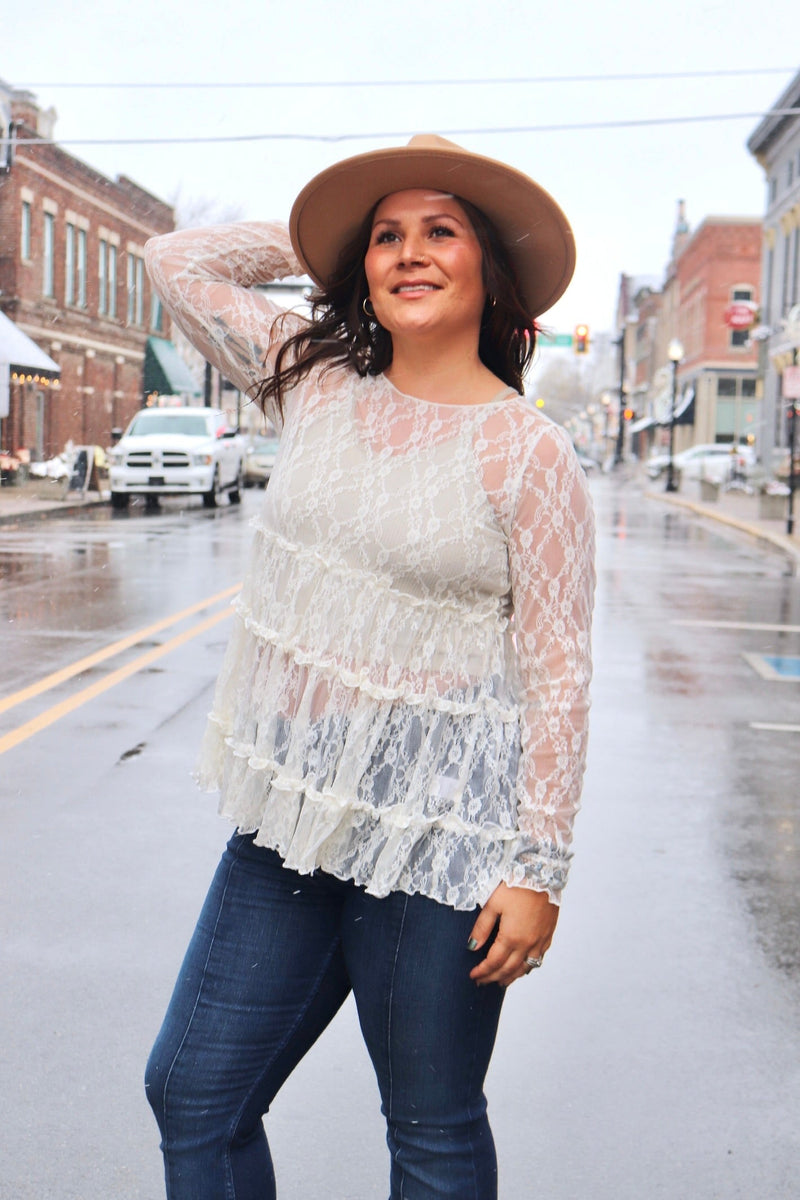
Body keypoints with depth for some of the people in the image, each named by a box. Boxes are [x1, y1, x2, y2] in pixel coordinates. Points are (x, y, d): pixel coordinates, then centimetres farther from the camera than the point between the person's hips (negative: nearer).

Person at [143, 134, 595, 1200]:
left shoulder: (527, 452, -9)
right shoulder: (317, 384, 5)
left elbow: (557, 673, -9)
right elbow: (180, 260, 14)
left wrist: (538, 868, -11)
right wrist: (319, 243, 11)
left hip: (439, 836, -5)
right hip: (292, 813, 5)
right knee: (192, 1093, 12)